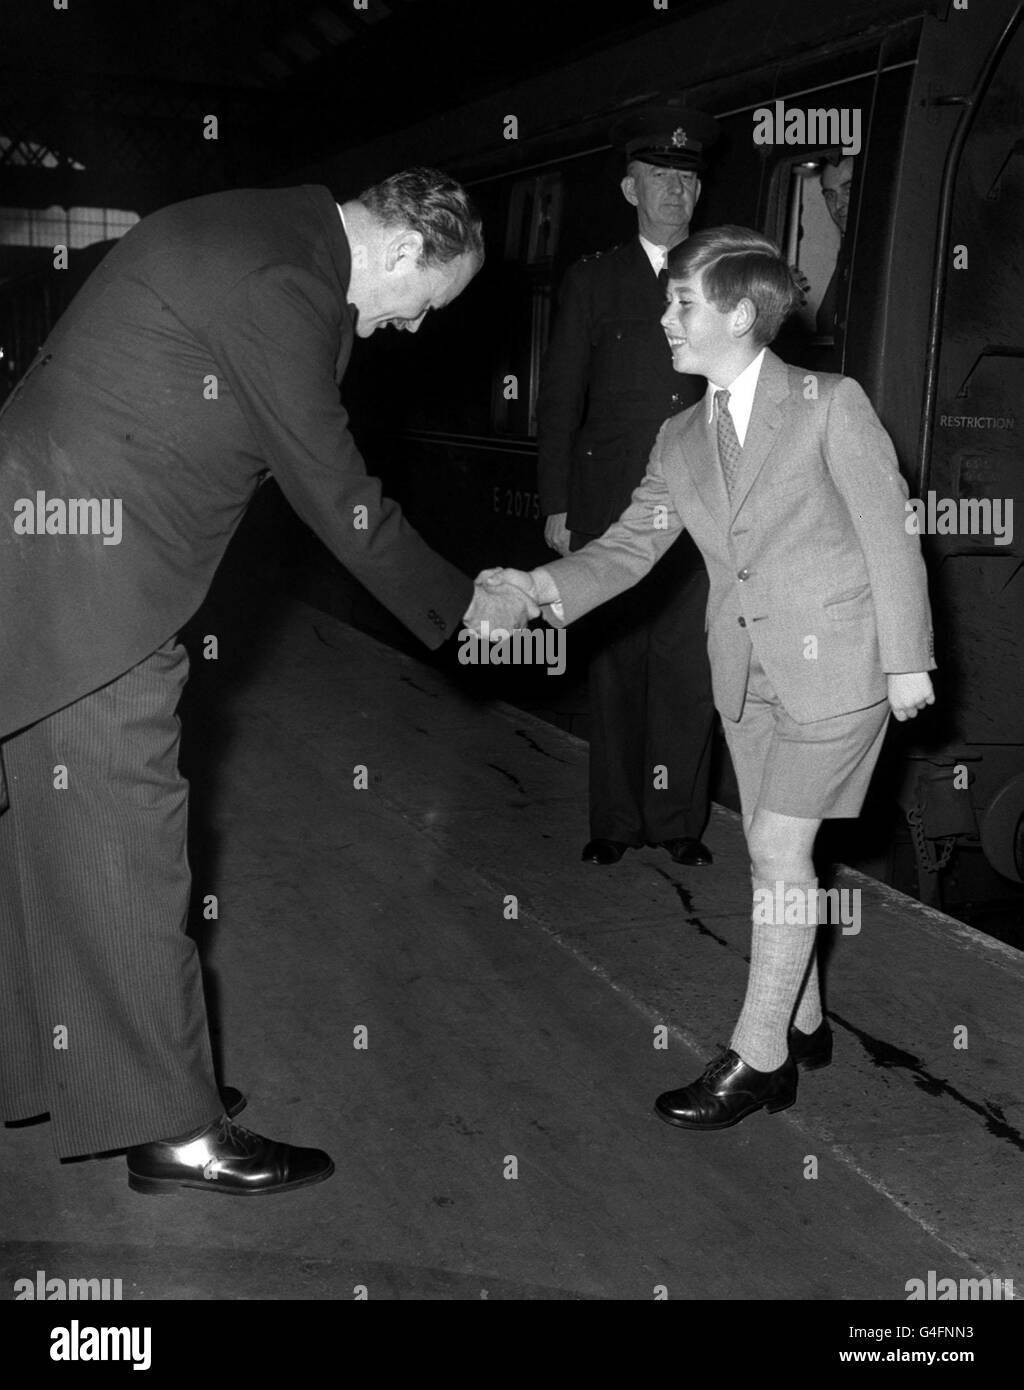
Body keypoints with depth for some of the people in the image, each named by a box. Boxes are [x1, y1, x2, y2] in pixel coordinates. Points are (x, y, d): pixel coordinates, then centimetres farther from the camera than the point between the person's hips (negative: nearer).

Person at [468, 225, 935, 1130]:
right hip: (747, 672, 6)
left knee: (778, 848, -7)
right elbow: (631, 543, 0)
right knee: (775, 851, 12)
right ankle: (803, 1025, 29)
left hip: (836, 660, -6)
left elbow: (889, 532, -8)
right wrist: (544, 587, -18)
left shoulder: (830, 406, -10)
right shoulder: (682, 441, 6)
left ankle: (757, 1057, 3)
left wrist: (907, 659, -8)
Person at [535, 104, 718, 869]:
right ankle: (616, 819, 14)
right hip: (611, 505, 0)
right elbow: (559, 398, 6)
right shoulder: (592, 280, 9)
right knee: (615, 662, 4)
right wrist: (556, 507, 1)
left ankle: (678, 818, 10)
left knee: (689, 663, -2)